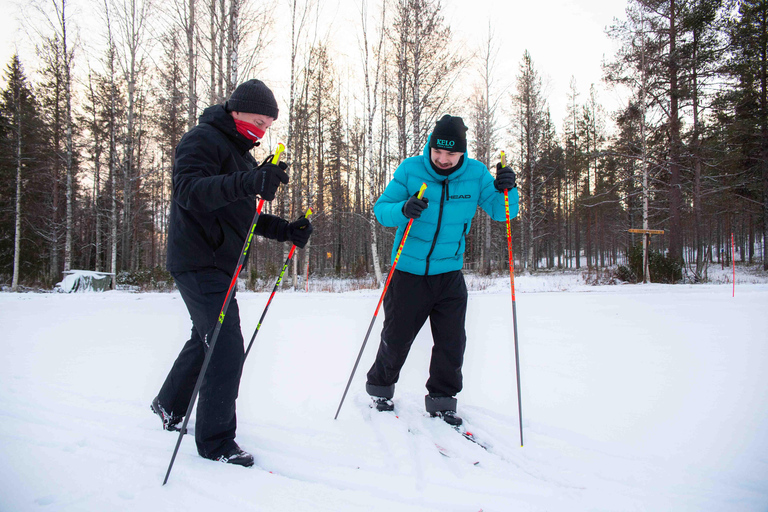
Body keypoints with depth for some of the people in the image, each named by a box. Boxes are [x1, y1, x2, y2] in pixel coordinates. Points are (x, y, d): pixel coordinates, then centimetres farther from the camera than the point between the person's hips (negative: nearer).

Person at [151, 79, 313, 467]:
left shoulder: (240, 152, 20)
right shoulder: (204, 140, -11)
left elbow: (244, 215, 22)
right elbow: (188, 189, -29)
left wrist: (286, 231, 6)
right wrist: (249, 182, -43)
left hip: (218, 265, 10)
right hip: (200, 262, -10)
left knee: (207, 339, 21)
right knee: (227, 347, -12)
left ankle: (169, 405, 42)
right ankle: (216, 441, 0)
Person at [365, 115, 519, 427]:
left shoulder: (475, 173, -5)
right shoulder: (410, 170, -10)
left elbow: (501, 213, -3)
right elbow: (380, 209, -10)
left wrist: (505, 191, -25)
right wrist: (403, 210, -31)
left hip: (449, 275, 2)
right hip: (408, 271, -2)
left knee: (452, 342, 2)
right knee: (396, 339, 9)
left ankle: (441, 400, 21)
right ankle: (380, 388, 34)